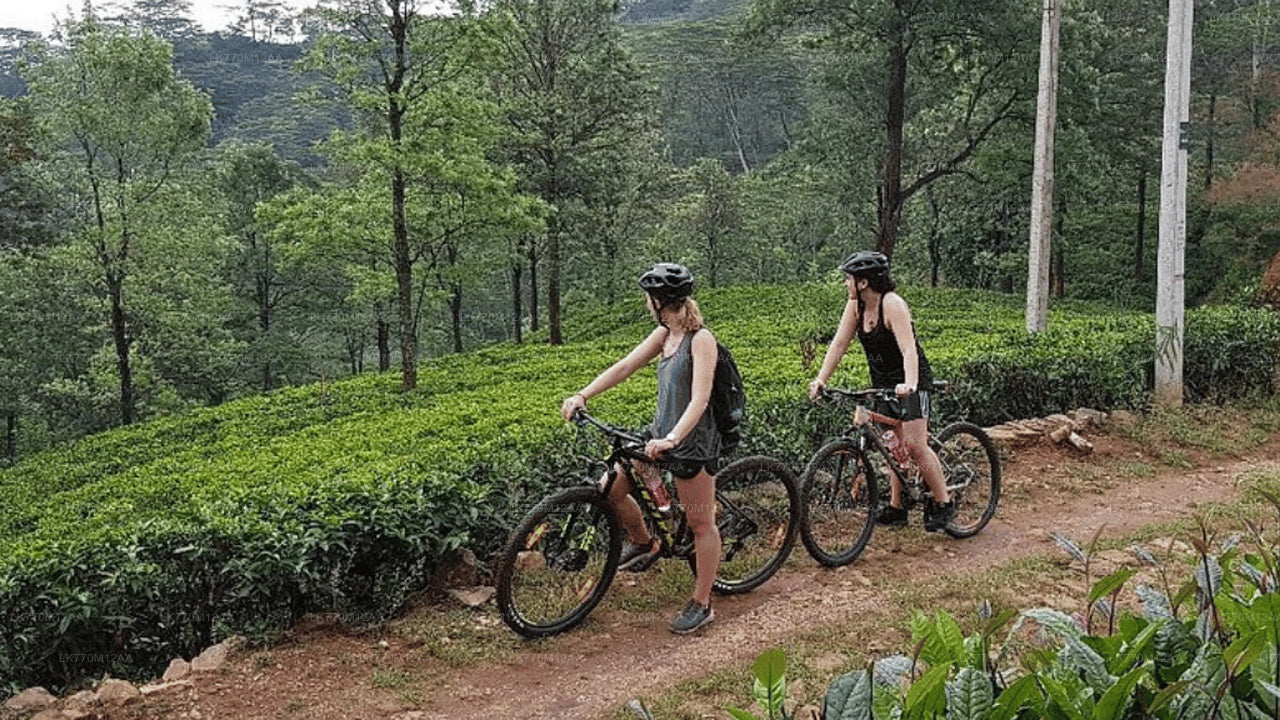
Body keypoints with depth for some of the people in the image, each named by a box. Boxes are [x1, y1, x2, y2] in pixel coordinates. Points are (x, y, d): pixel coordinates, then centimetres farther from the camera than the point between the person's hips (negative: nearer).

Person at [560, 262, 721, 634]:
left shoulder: (701, 340, -18)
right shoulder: (664, 334, 7)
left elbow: (699, 399, -26)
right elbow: (624, 367, 4)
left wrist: (672, 439, -37)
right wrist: (582, 395, -6)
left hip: (692, 441, -8)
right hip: (661, 432, 8)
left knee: (701, 523, 4)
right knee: (610, 488, 5)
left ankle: (701, 604, 17)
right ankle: (643, 542, 29)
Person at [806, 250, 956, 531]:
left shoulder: (893, 305, -23)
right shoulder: (856, 305, -2)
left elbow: (909, 350, -33)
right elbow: (839, 343, -3)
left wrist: (909, 384, -48)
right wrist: (821, 379, -12)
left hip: (910, 382, -7)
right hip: (883, 384, 7)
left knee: (914, 444, -14)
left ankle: (943, 503, 0)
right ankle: (896, 508, 16)